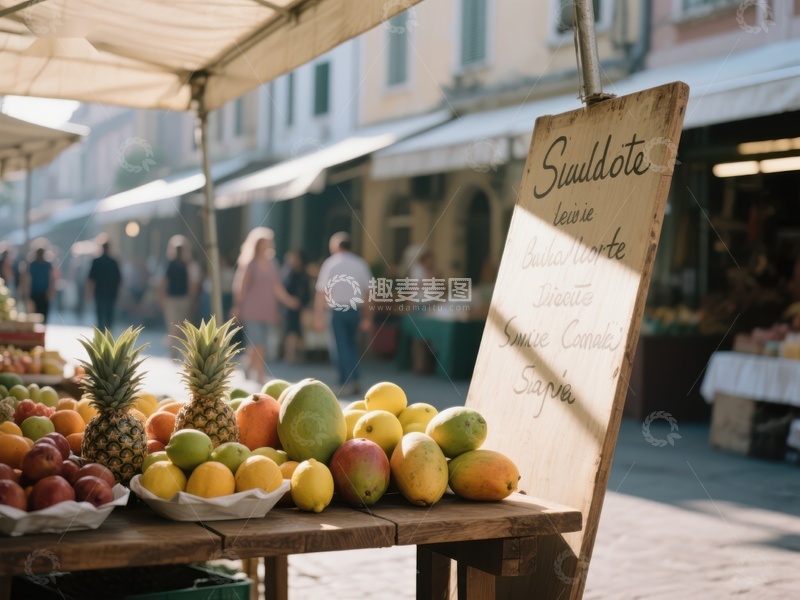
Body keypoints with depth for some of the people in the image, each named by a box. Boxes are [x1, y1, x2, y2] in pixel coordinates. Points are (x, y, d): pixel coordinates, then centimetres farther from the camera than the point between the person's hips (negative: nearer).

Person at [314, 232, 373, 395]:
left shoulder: (330, 263, -3)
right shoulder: (360, 263, 4)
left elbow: (321, 292, -6)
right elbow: (367, 292, 4)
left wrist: (319, 315, -2)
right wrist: (367, 317, 10)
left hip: (337, 310, -3)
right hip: (355, 310, 3)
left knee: (340, 346, 5)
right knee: (351, 344, 19)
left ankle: (347, 382, -1)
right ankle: (354, 381, 15)